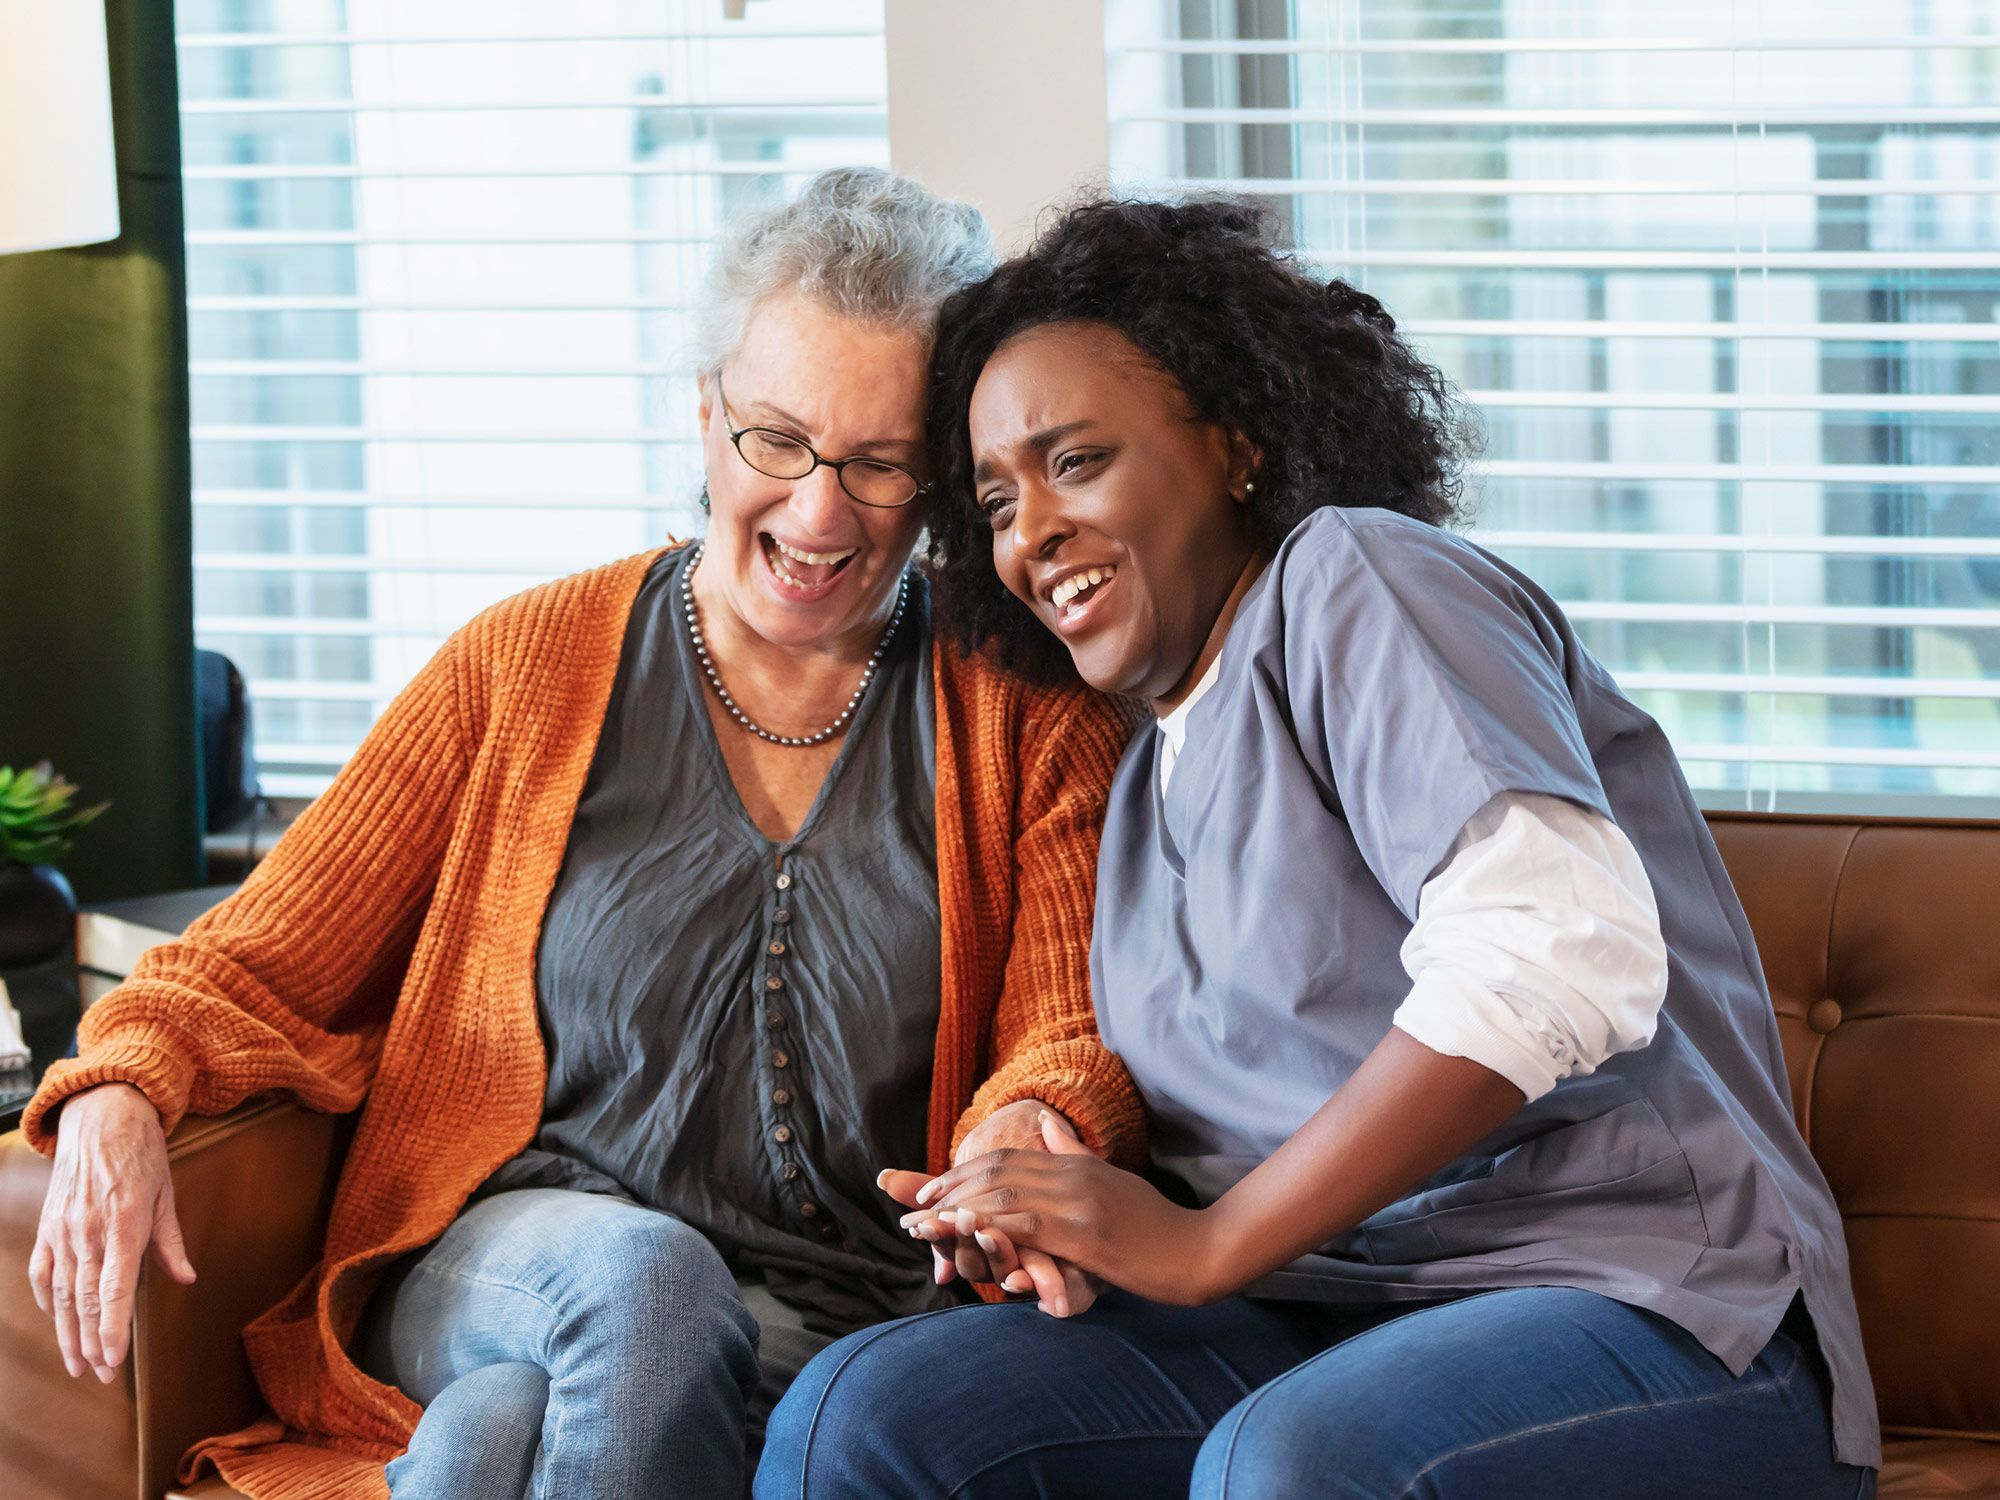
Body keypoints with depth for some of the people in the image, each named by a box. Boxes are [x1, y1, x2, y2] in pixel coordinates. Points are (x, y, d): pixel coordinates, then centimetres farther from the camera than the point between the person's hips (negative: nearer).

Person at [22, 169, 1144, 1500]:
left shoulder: (1028, 704, 9)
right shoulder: (530, 666, 10)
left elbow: (1077, 1039, 3)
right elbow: (265, 966, 10)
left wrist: (1018, 1135, -23)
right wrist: (118, 1095, -13)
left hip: (863, 1328, -2)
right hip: (507, 1263, 2)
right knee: (639, 1272, -37)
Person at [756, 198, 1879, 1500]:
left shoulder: (1352, 578, -3)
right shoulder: (1154, 778, 25)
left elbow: (1561, 950, -20)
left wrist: (1206, 1243, -15)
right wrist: (1065, 1221, -4)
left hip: (1644, 1306, -7)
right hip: (1331, 1320, 8)